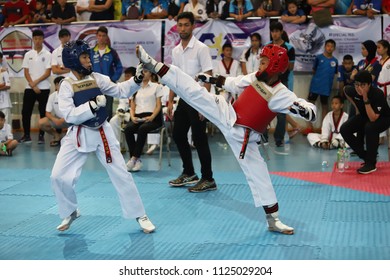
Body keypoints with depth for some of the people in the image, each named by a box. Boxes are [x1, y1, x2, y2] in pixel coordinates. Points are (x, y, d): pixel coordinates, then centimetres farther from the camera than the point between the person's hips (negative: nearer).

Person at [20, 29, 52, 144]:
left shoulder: (47, 54, 0)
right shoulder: (28, 55, 7)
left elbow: (48, 73, -6)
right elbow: (26, 73, 3)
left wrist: (36, 82, -12)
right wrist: (33, 86, -8)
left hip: (44, 88, -2)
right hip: (30, 88, 3)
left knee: (43, 112, 0)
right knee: (26, 112, 1)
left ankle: (41, 136, 8)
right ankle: (26, 135, 11)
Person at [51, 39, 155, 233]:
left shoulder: (96, 78, -2)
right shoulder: (66, 85, -10)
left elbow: (121, 90, 2)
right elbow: (69, 115, -18)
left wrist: (137, 78, -13)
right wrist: (93, 104, -27)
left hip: (101, 132, 2)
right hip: (78, 135, -1)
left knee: (121, 174, 3)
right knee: (59, 177, -4)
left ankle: (140, 215, 14)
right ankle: (70, 212, 23)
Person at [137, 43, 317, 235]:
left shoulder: (282, 95, -18)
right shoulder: (255, 78, -3)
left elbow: (312, 111, -25)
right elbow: (233, 83, 16)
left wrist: (302, 110, -47)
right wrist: (212, 79, 20)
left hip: (243, 135, -3)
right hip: (227, 116, 4)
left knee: (258, 173, 0)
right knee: (194, 92, -5)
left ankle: (273, 220, 11)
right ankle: (153, 65, -2)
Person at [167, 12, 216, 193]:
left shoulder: (201, 48, -11)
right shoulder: (175, 51, 10)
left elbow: (208, 77, -14)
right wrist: (170, 101, 11)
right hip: (183, 99, 8)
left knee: (199, 139, -6)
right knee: (178, 135, 13)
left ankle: (208, 179, 3)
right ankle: (189, 173, 28)